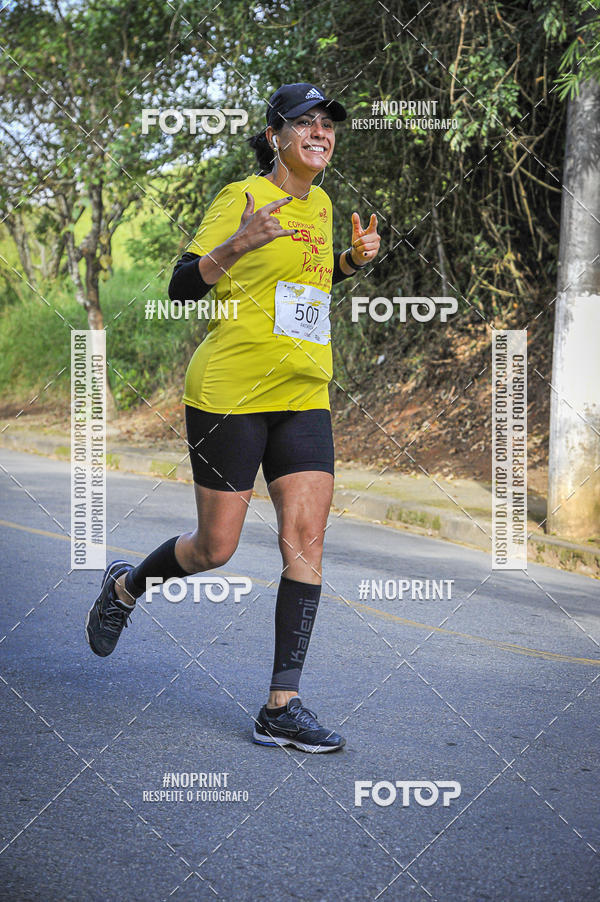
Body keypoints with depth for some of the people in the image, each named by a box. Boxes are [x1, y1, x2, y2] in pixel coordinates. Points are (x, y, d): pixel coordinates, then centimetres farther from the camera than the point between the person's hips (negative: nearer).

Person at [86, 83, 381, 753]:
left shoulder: (320, 205, 14)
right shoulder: (242, 197, -7)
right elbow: (182, 289, -11)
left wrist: (354, 260, 14)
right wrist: (238, 243, -28)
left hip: (304, 398, 6)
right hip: (230, 391, -6)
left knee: (306, 539, -7)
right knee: (215, 548, 0)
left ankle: (282, 707, -3)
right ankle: (125, 585, 34)